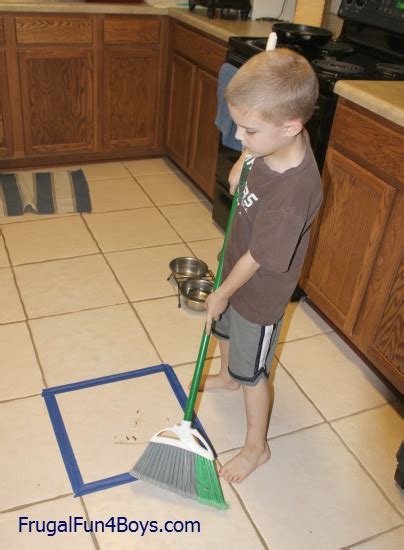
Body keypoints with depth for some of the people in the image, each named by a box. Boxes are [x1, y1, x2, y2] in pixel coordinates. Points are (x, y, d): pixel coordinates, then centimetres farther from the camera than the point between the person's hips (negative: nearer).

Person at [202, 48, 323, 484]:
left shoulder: (292, 193, -40)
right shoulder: (277, 141, -18)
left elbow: (257, 259, -27)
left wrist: (222, 294, -13)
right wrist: (241, 164, -6)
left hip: (260, 293, -8)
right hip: (237, 269, 8)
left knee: (252, 371, 11)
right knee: (225, 330, 32)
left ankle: (256, 446, 36)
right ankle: (227, 376, 64)